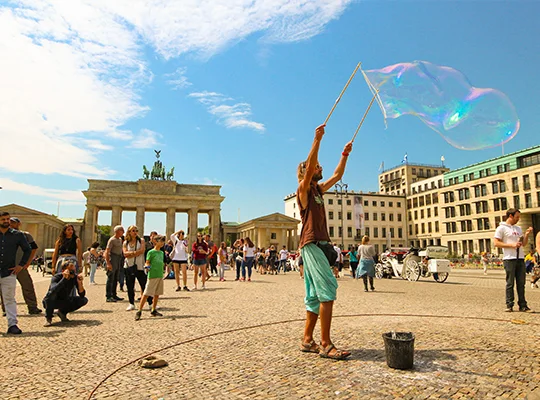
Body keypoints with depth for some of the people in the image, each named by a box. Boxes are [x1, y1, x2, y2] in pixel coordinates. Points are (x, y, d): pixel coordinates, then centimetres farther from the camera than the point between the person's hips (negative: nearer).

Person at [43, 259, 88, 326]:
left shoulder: (75, 277, -14)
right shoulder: (56, 277, -24)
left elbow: (82, 295, -18)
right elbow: (53, 290, -47)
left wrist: (80, 282, -32)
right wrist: (64, 278, -48)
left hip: (65, 301, 4)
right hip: (52, 302, -4)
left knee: (84, 300, -14)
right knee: (51, 293, -35)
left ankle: (62, 312, 7)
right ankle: (48, 317, -13)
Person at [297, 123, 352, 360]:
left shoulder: (318, 189, 23)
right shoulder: (303, 189, 0)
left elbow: (337, 176, 31)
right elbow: (309, 166, -16)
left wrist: (344, 155, 27)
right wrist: (317, 139, -18)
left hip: (320, 244, 9)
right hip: (311, 244, -9)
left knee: (315, 295, 7)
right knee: (327, 290, -16)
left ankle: (308, 341, 13)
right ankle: (325, 345, -14)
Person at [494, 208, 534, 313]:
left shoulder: (518, 228, 19)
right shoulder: (501, 228, -2)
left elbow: (524, 244, 19)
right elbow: (496, 243, -9)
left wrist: (527, 234, 4)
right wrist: (512, 245, -16)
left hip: (520, 258, 6)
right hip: (509, 259, -6)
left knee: (521, 283, 7)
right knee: (510, 283, -1)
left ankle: (523, 305, 13)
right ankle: (509, 305, 5)